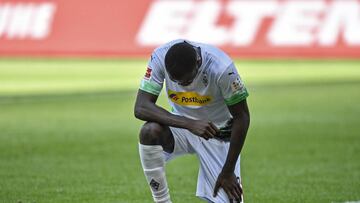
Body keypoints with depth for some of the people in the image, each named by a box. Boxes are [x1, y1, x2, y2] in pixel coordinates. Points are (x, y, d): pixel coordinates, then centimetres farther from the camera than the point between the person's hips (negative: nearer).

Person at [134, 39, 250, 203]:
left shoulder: (222, 68, -29)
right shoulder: (160, 57, -24)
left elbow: (242, 117, -18)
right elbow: (141, 107, -29)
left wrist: (228, 172, -16)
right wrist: (189, 124, -40)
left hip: (218, 133, -2)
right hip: (181, 125, 2)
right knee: (149, 131, -33)